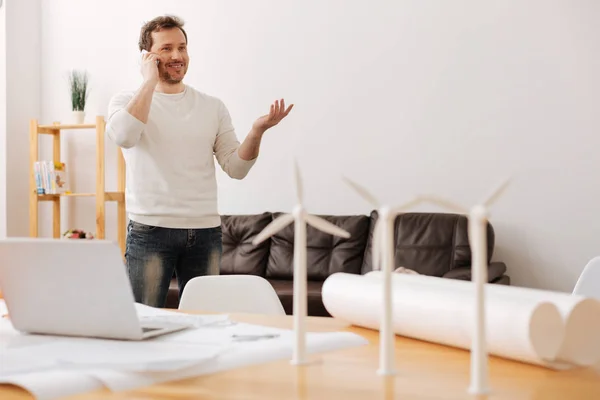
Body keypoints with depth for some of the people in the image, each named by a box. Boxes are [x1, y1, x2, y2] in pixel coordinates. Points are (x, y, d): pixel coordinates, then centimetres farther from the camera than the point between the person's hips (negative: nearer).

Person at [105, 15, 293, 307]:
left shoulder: (213, 107, 10)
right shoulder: (126, 101, 3)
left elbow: (235, 168, 4)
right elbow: (123, 136, -20)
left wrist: (257, 131, -13)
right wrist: (150, 81, -13)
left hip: (206, 232, 3)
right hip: (150, 231, -3)